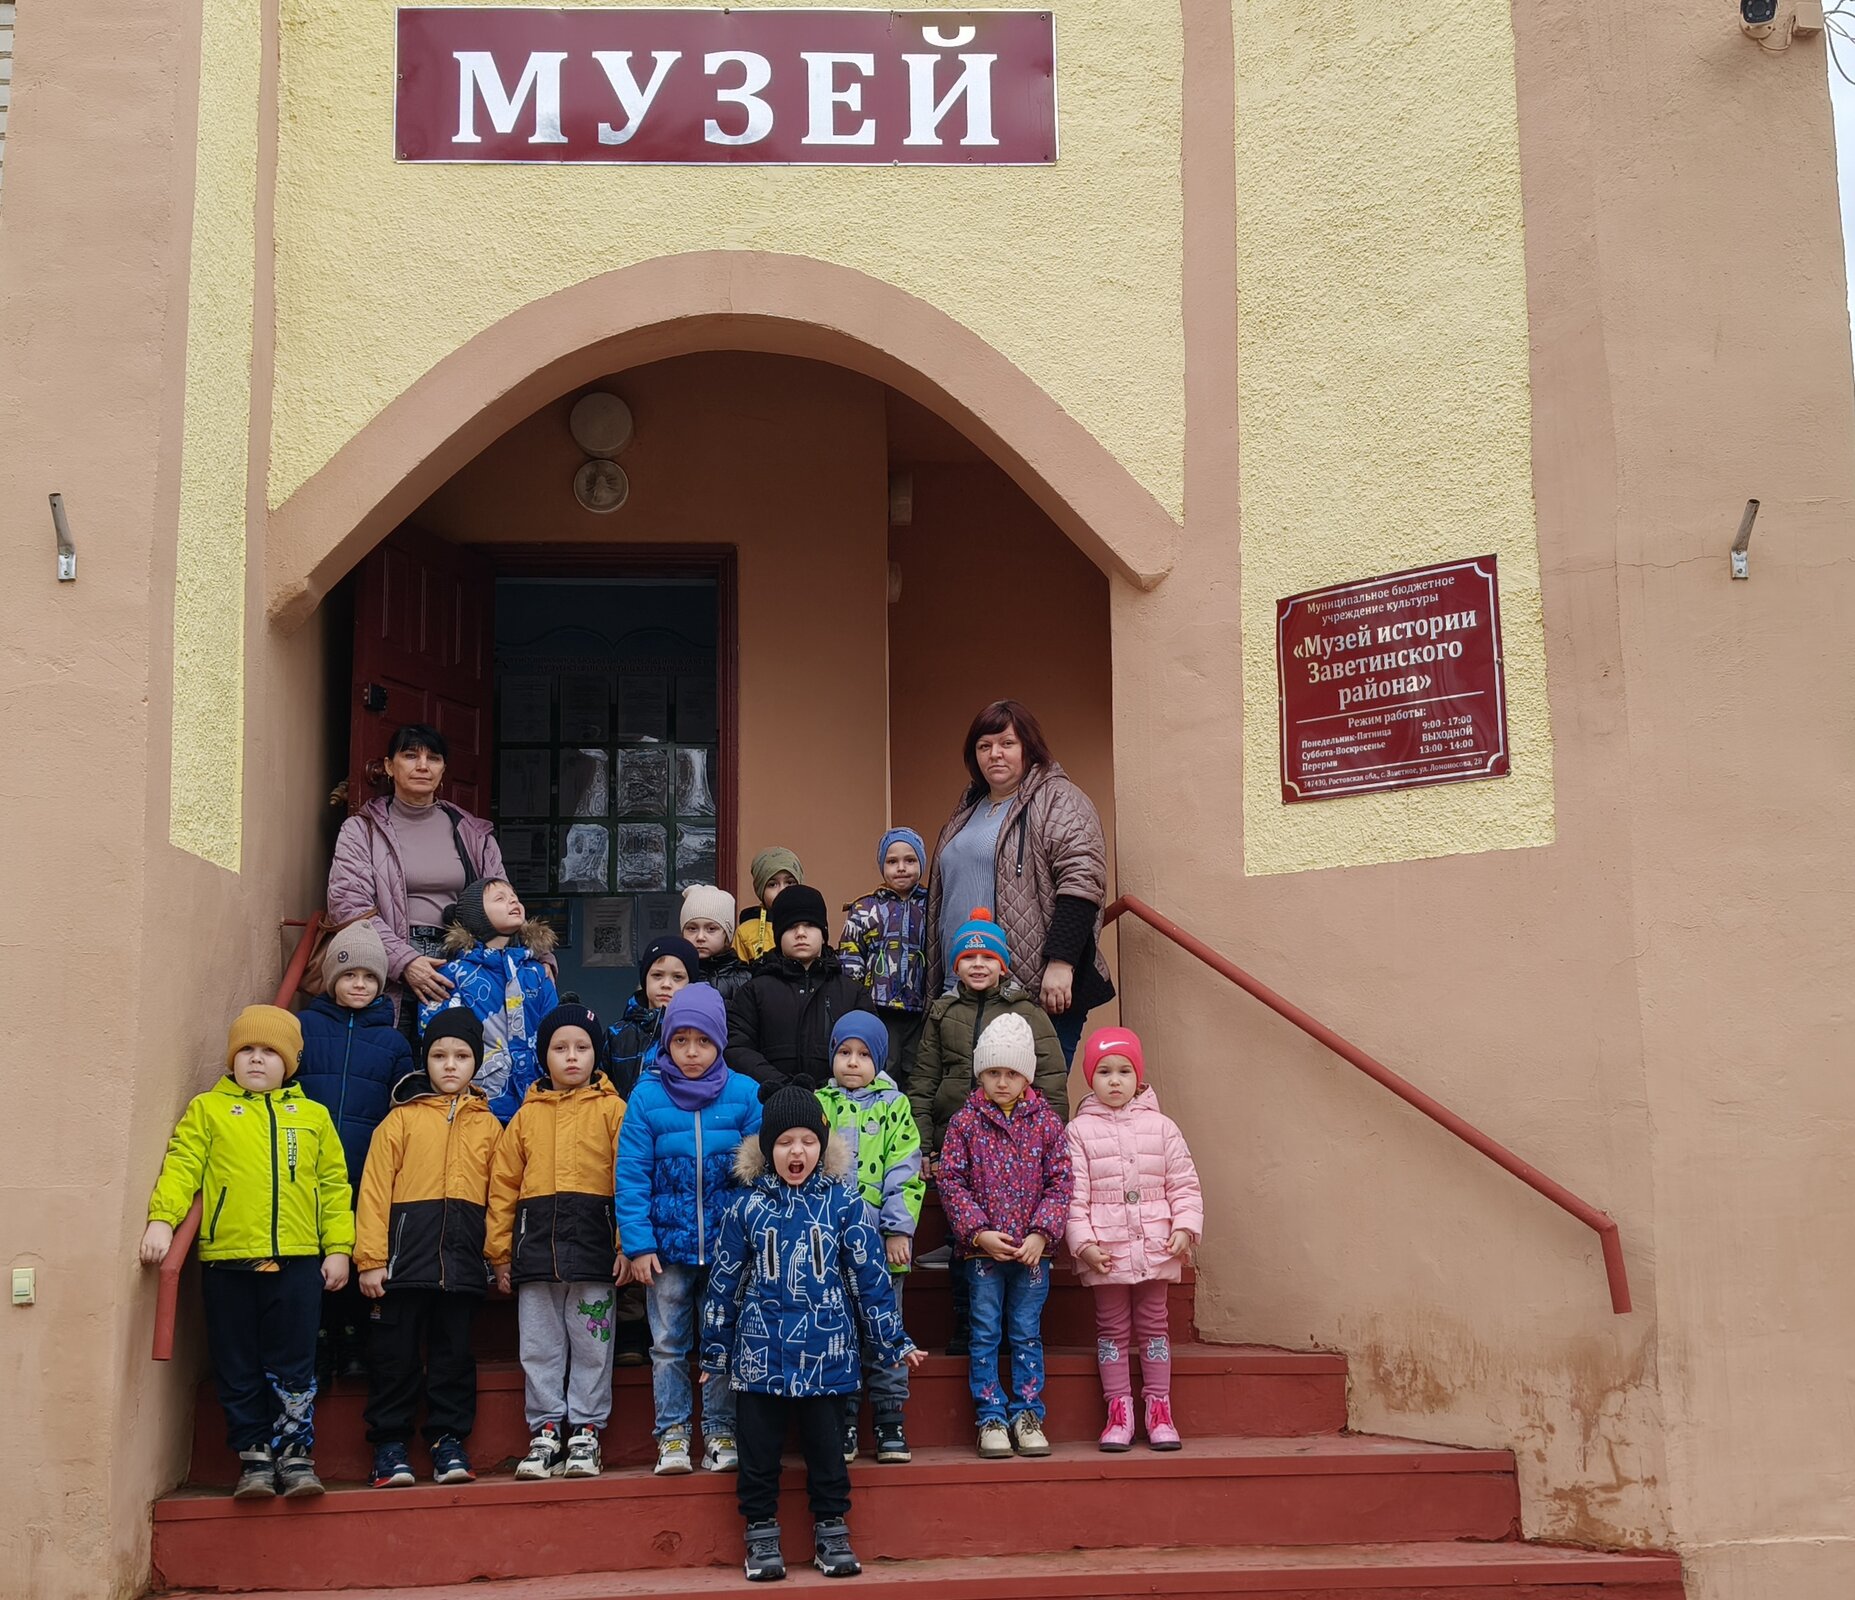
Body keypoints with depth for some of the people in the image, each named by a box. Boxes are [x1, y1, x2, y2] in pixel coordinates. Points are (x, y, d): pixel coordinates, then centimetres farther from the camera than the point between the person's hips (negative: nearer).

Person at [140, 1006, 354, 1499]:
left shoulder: (312, 1115, 13)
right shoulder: (207, 1109, 9)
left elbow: (334, 1185, 11)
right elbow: (182, 1166, -2)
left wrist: (339, 1247, 3)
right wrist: (161, 1219, -17)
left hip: (297, 1260, 0)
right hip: (227, 1262, 0)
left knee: (293, 1366, 2)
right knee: (237, 1368, 6)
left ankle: (295, 1453, 12)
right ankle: (254, 1457, 15)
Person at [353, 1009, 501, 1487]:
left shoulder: (488, 1124, 12)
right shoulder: (402, 1118, 6)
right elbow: (375, 1188, -1)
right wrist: (370, 1258, -8)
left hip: (462, 1258, 2)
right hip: (406, 1251, -2)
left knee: (453, 1353, 7)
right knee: (396, 1352, 3)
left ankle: (448, 1440, 16)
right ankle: (389, 1445, 13)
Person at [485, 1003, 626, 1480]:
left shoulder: (612, 1110, 4)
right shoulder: (527, 1116, 12)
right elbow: (503, 1183, 10)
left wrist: (627, 1243, -10)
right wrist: (500, 1250, 5)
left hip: (592, 1239, -3)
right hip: (536, 1241, 3)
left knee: (590, 1345, 3)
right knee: (540, 1346, 7)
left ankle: (585, 1431, 12)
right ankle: (546, 1431, 15)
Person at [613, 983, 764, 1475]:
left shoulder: (744, 1095, -3)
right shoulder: (647, 1096, -4)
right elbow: (631, 1174, -4)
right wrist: (638, 1244, -10)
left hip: (728, 1245, 0)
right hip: (667, 1243, 0)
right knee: (668, 1345, 8)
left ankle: (721, 1433, 20)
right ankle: (672, 1435, 18)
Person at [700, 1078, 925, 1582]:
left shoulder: (844, 1204, -2)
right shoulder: (747, 1208, 0)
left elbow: (870, 1277, 2)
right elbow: (724, 1284, 7)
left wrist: (892, 1343, 3)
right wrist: (714, 1352, 10)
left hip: (826, 1354, -1)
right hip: (760, 1355, 1)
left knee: (825, 1446, 8)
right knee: (759, 1450, 7)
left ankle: (832, 1532, 22)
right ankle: (762, 1536, 21)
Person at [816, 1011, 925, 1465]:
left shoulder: (894, 1105, 3)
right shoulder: (819, 1104, 7)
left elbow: (906, 1173, -2)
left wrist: (899, 1230, -9)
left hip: (882, 1241, -1)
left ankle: (890, 1419, 13)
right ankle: (842, 1423, 14)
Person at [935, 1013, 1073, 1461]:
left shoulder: (1045, 1121, 1)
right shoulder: (965, 1122, -1)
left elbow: (1060, 1181, 0)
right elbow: (951, 1181, -4)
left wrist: (1041, 1234, -11)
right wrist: (979, 1232, -13)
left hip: (1032, 1250, 1)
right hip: (982, 1250, -1)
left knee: (1027, 1334, 8)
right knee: (986, 1335, 4)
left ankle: (1027, 1414, 17)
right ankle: (991, 1416, 12)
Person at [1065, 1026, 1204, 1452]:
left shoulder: (1160, 1126, 4)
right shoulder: (1079, 1131, -1)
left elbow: (1184, 1183, 5)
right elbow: (1073, 1194, -4)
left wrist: (1185, 1227, -7)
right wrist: (1084, 1242, -11)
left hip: (1155, 1247, 1)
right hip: (1105, 1252, -1)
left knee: (1153, 1323, 8)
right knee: (1112, 1327, 5)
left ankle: (1159, 1411, 16)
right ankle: (1119, 1412, 12)